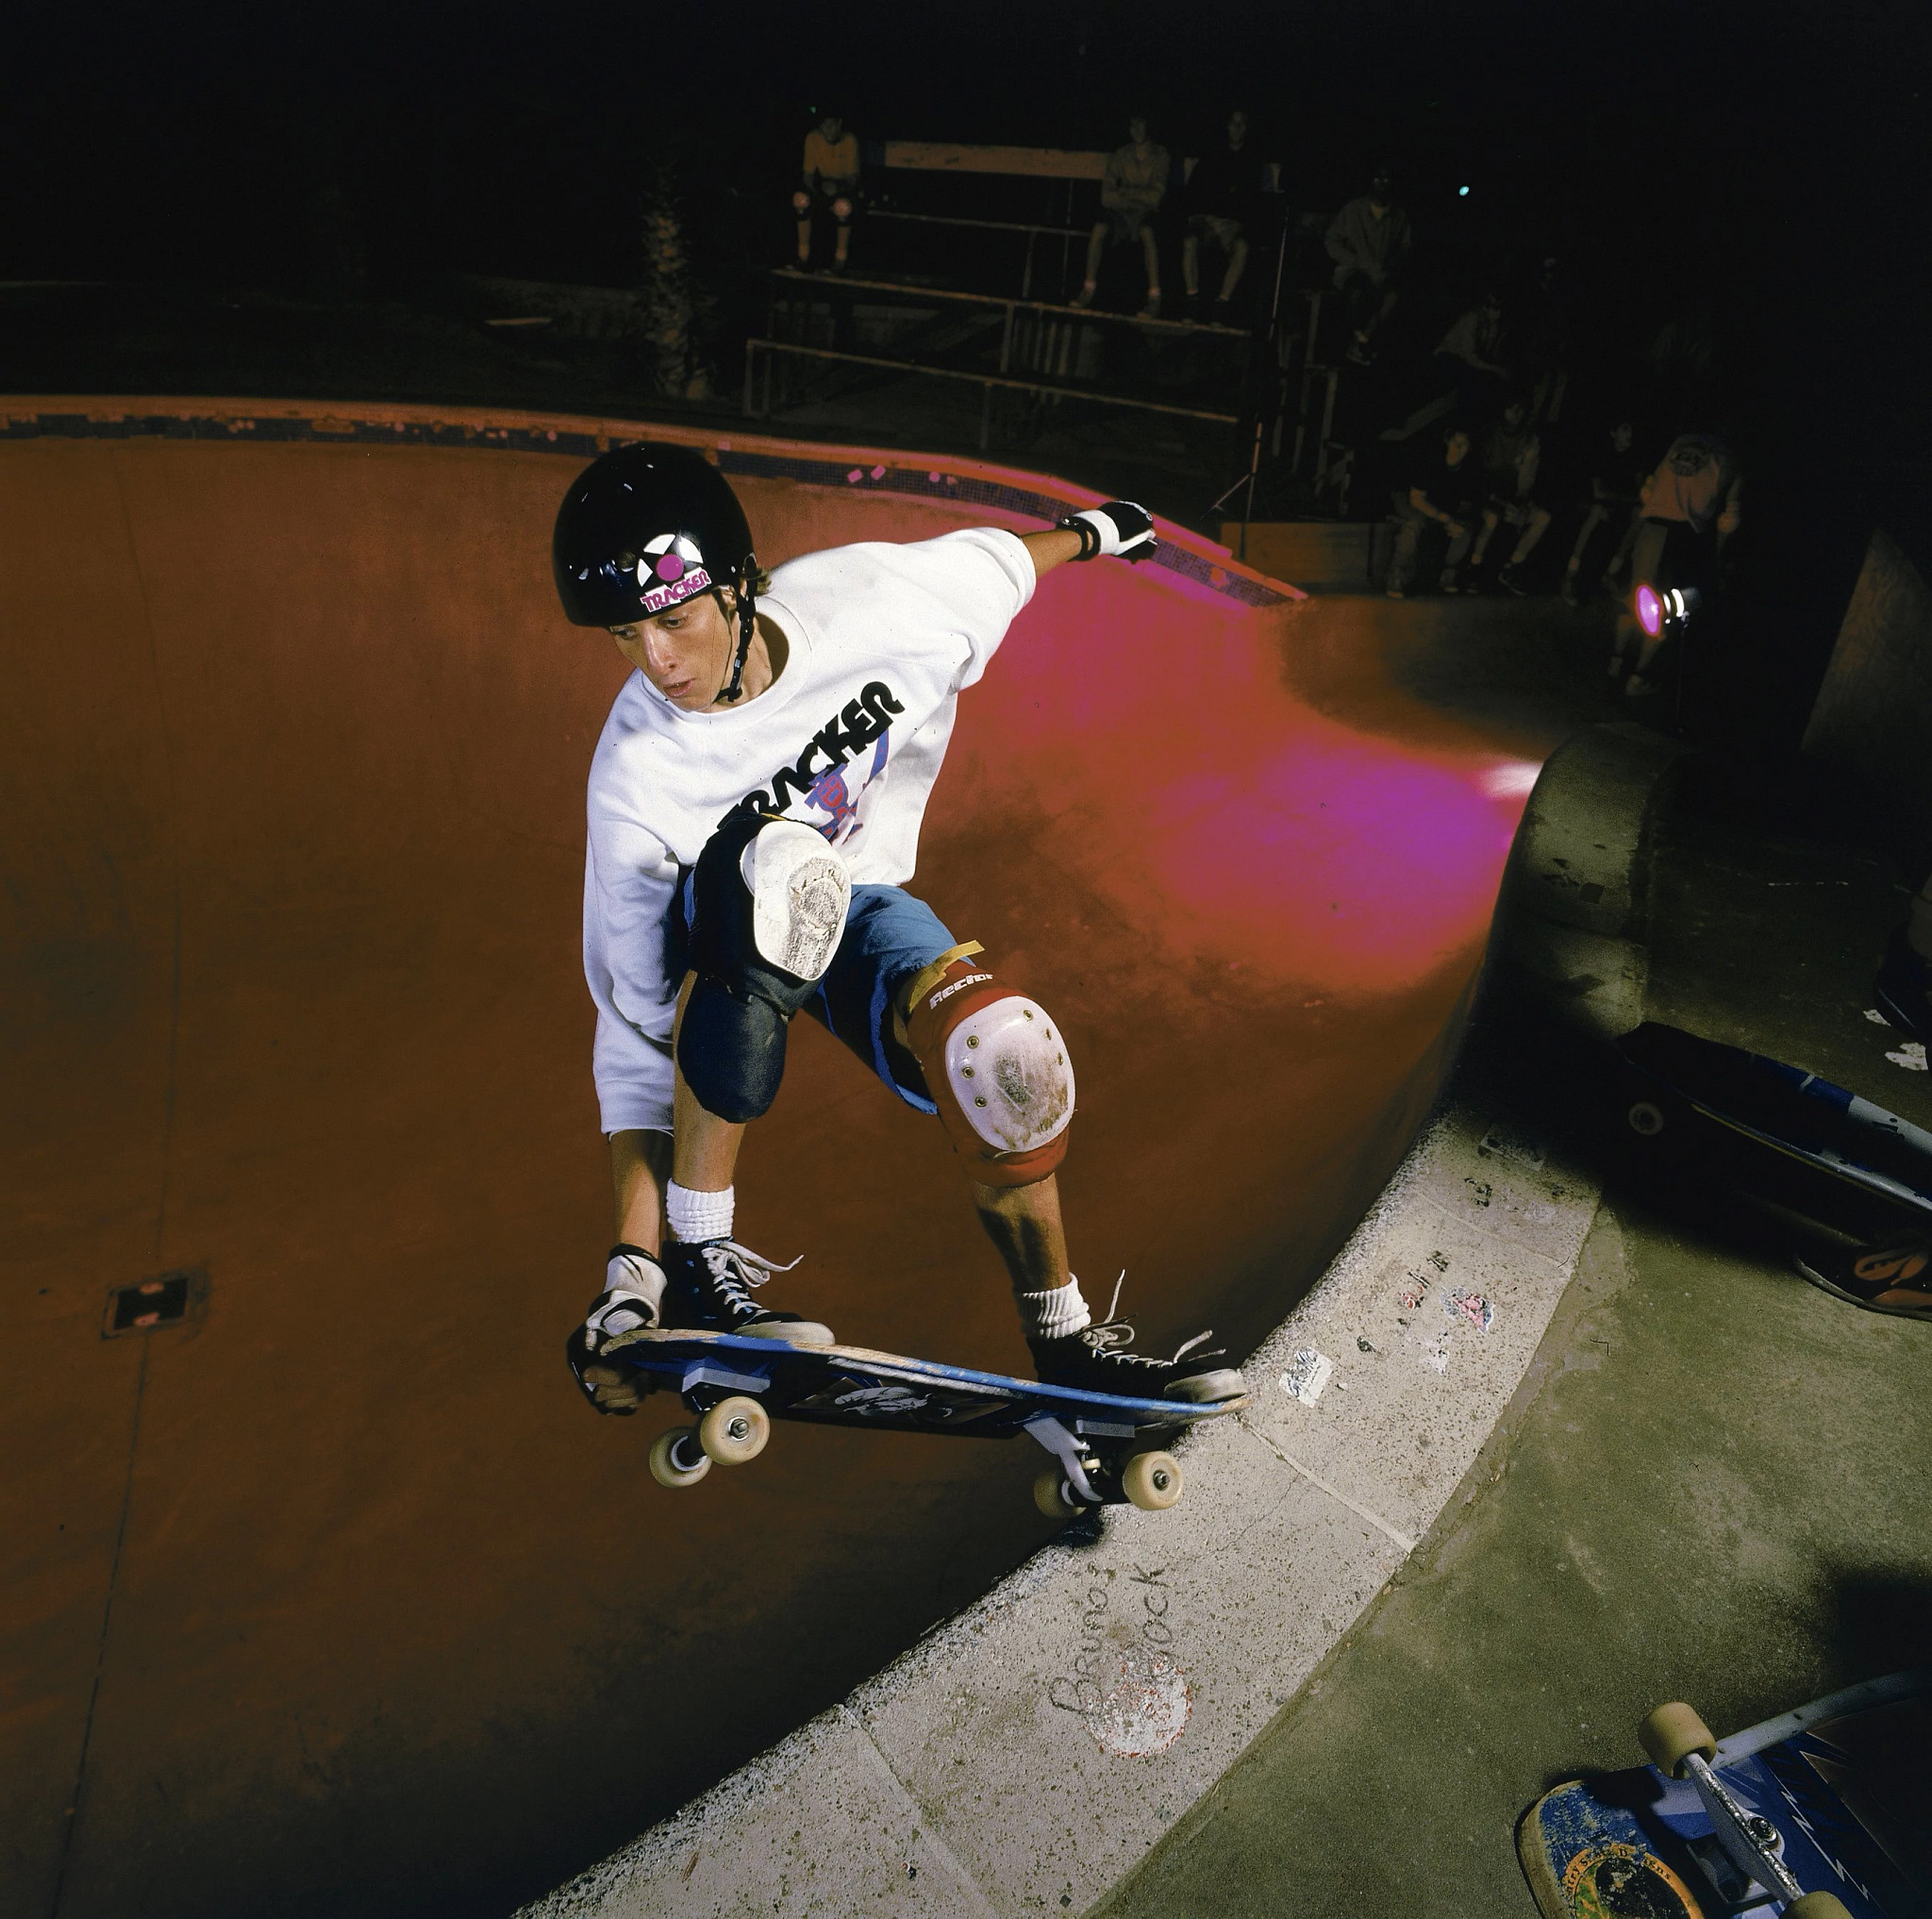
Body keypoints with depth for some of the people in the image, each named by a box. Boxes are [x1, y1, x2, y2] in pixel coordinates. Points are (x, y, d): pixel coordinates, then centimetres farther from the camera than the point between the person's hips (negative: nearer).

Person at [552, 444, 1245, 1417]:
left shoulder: (863, 600, -24)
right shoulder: (636, 781, -29)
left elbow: (988, 562, -1)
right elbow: (636, 1021, -25)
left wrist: (1090, 531, 18)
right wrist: (632, 1262, -27)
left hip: (856, 905, 3)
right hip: (723, 934, -2)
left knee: (1003, 1058, -28)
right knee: (770, 859, -40)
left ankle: (1066, 1345, -2)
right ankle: (693, 1257, -28)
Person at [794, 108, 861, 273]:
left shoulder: (849, 140, -15)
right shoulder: (813, 138, -11)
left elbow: (852, 178, -12)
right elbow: (809, 173, -6)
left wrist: (838, 188, -33)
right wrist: (816, 193, -26)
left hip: (844, 186, -2)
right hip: (821, 184, 2)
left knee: (843, 206, -40)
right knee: (801, 199, -32)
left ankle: (842, 255, -17)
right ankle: (804, 252, -15)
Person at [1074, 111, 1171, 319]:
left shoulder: (1160, 157, -1)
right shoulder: (1121, 155, 6)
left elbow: (1155, 197, -12)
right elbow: (1107, 196, -3)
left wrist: (1123, 191, -6)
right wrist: (1139, 197, -10)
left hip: (1147, 215, -3)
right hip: (1122, 211, 3)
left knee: (1147, 231, -38)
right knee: (1099, 228, -28)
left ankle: (1155, 299, -40)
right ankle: (1089, 289, -20)